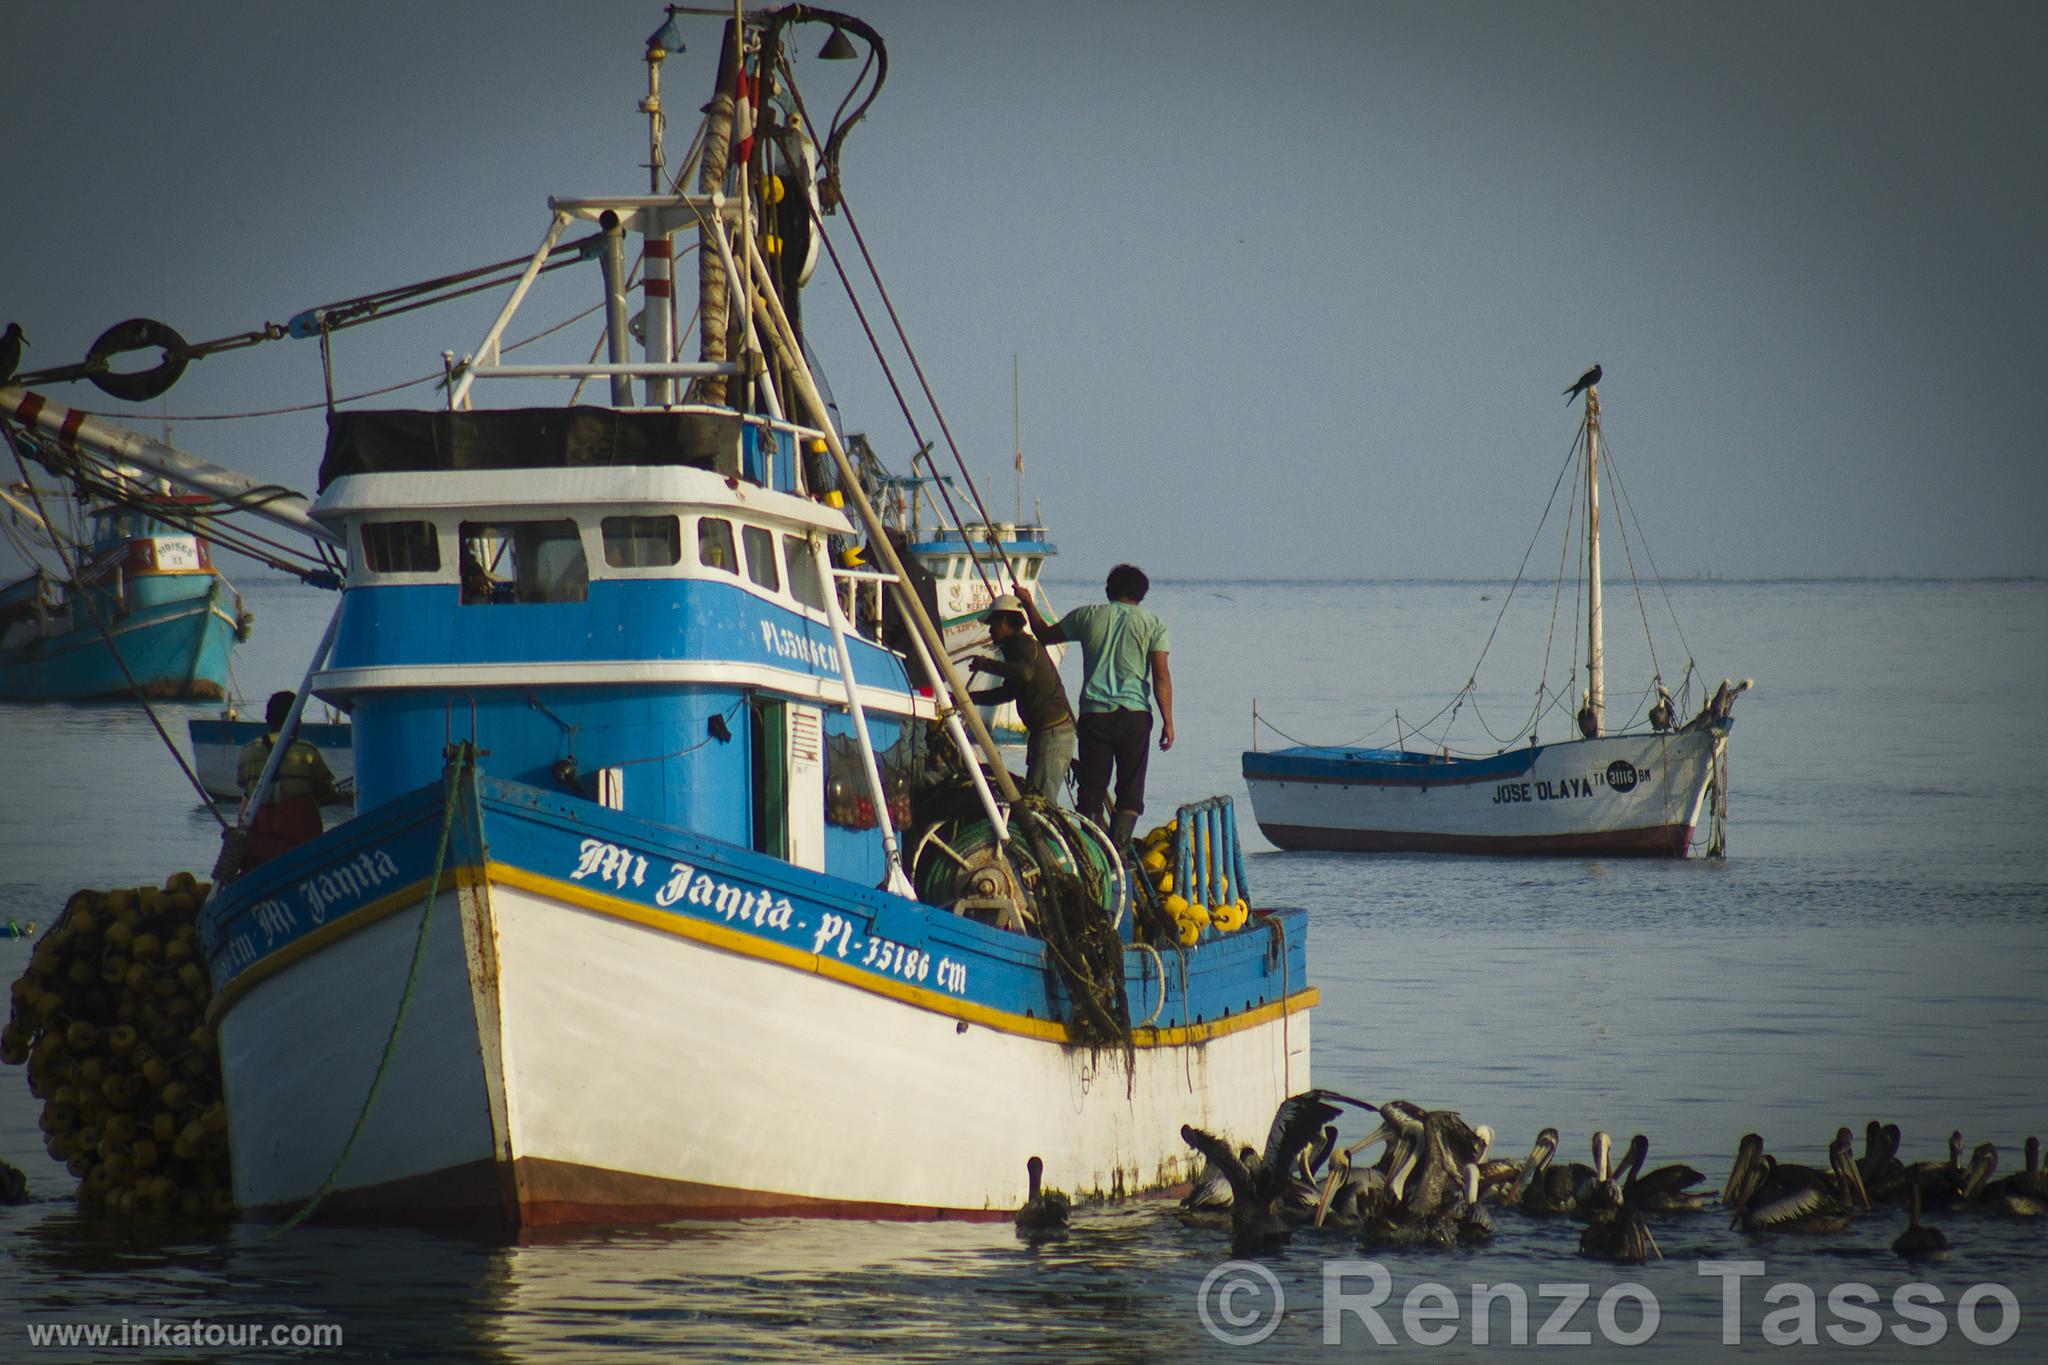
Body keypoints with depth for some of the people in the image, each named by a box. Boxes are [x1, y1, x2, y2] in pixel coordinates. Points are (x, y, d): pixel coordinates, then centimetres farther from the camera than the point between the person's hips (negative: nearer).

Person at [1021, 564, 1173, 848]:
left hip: (1094, 714, 1)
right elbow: (1161, 676, -4)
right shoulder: (1152, 625, 3)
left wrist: (1029, 606, 38)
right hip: (1135, 715, -1)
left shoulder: (1088, 616, 7)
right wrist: (1168, 722, -3)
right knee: (1130, 792, 3)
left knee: (1092, 788, 6)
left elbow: (1044, 635, 21)